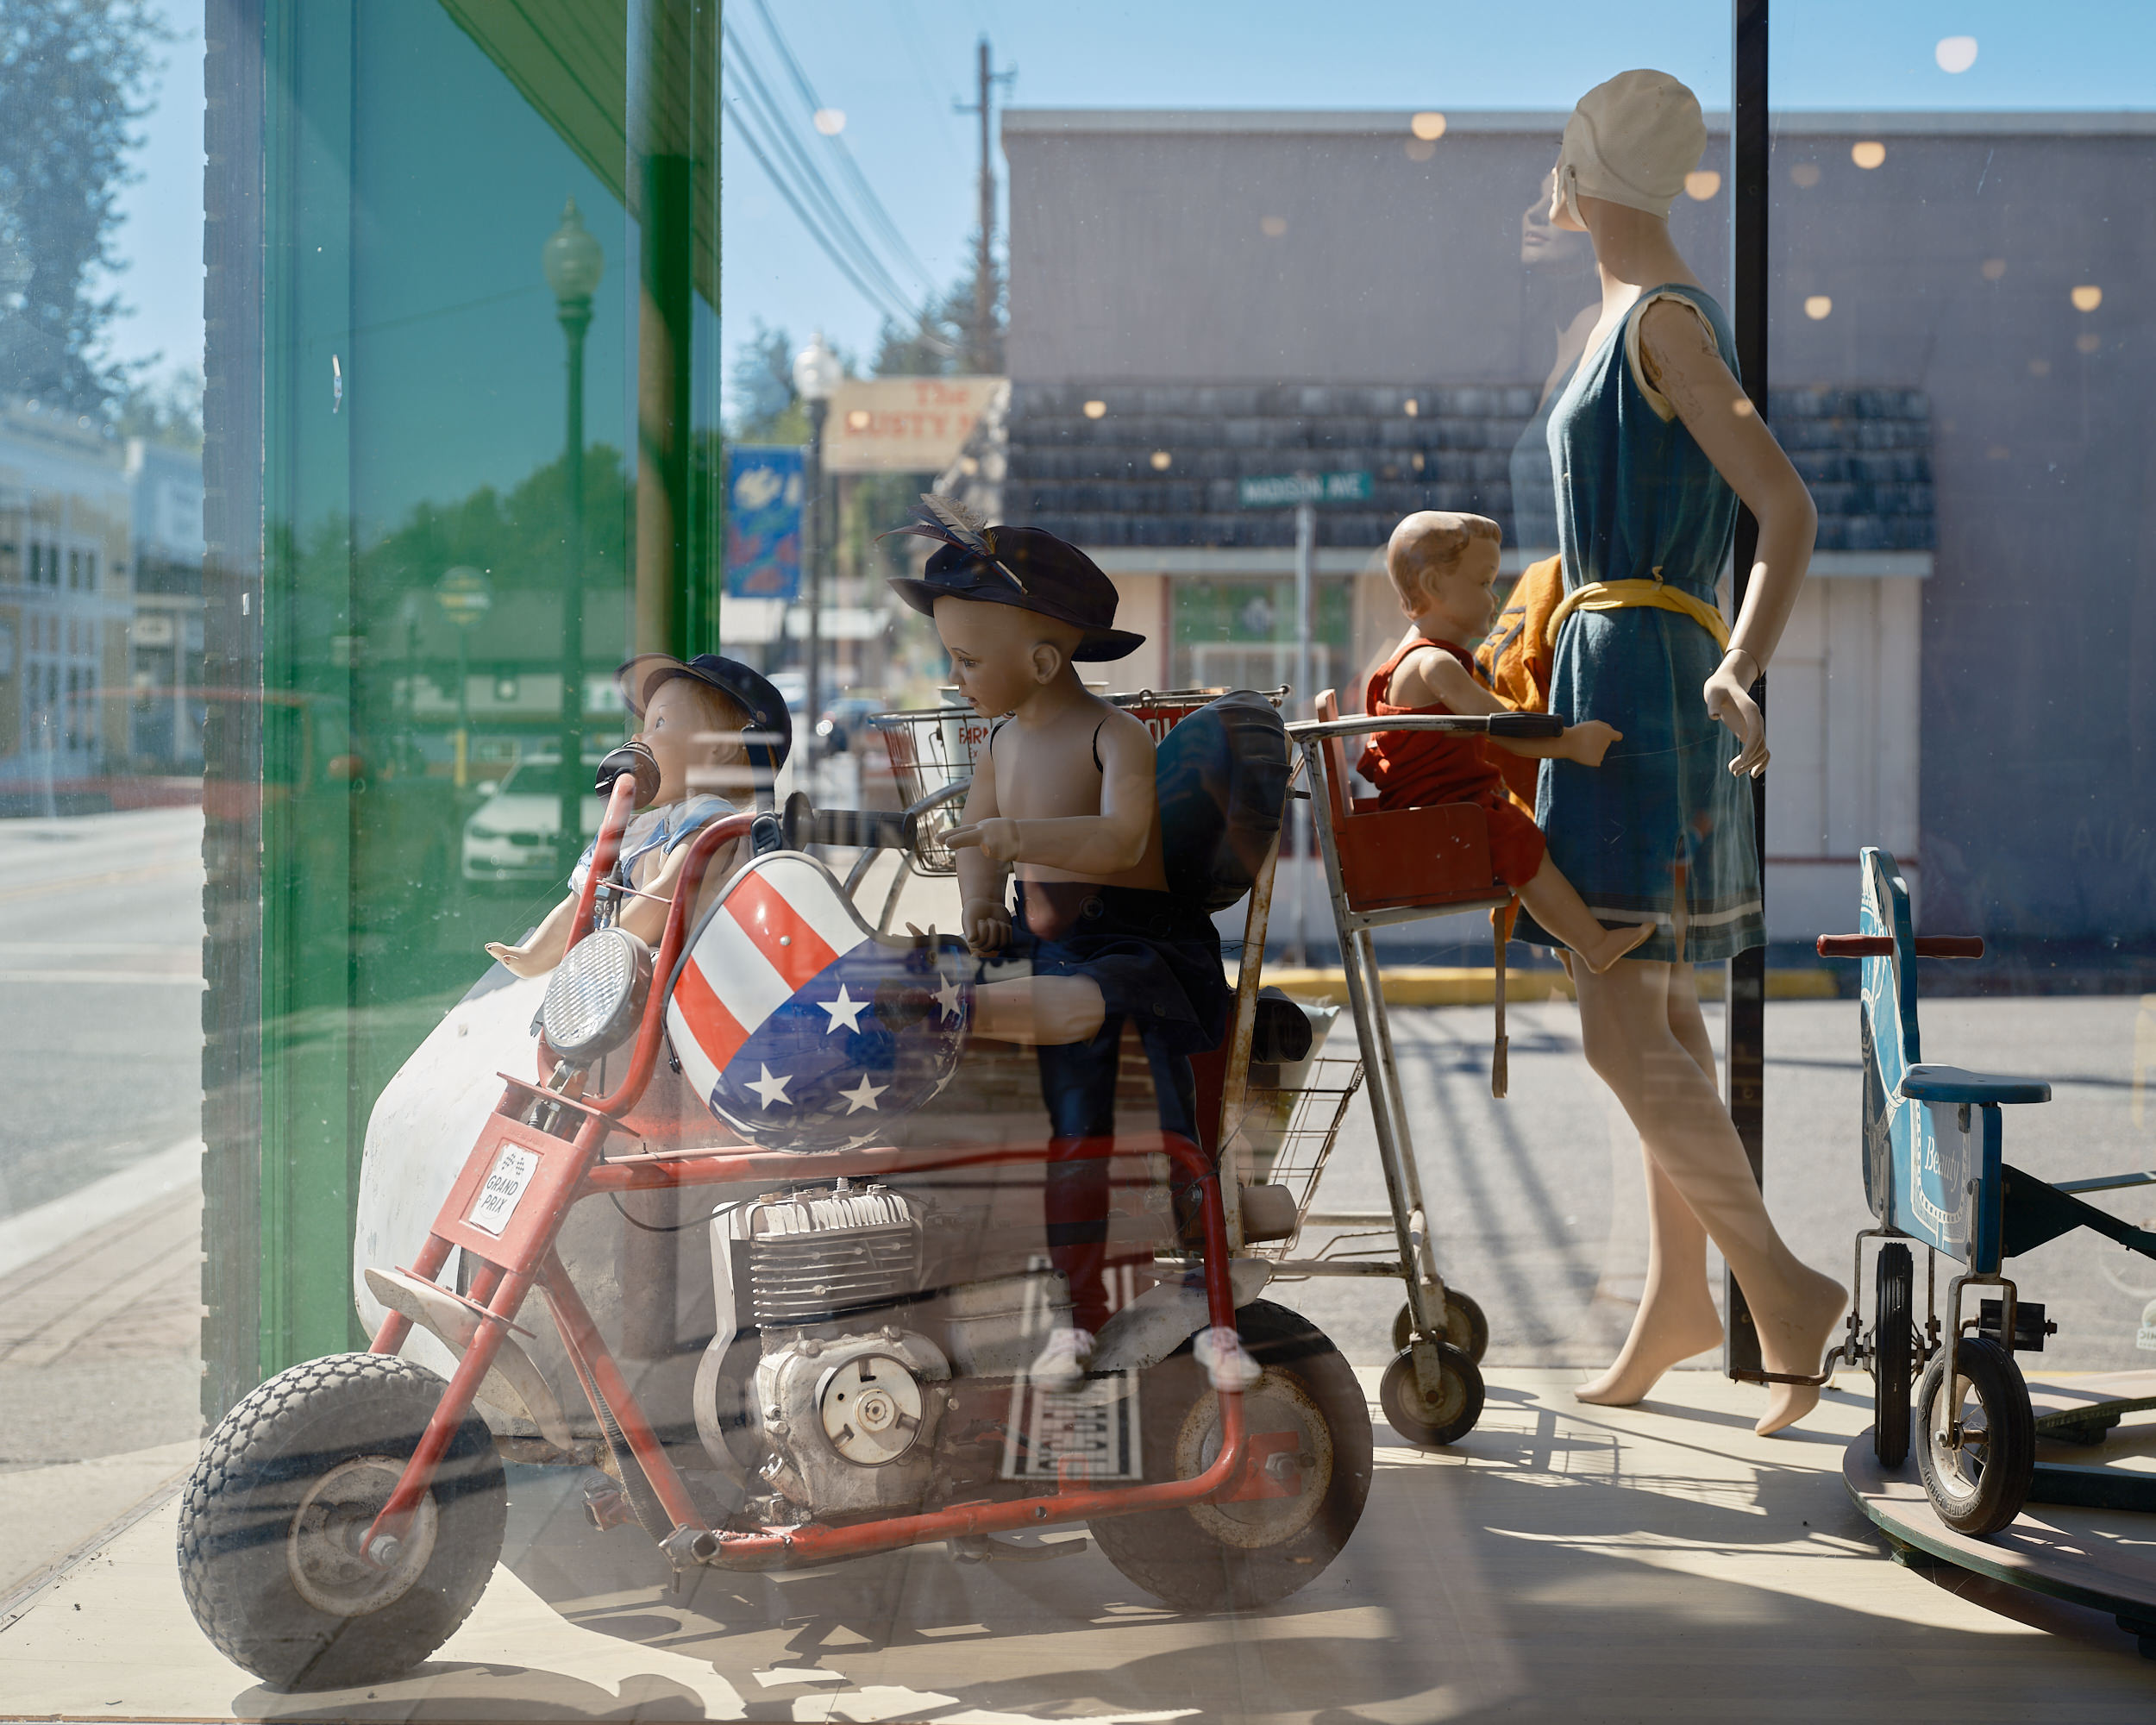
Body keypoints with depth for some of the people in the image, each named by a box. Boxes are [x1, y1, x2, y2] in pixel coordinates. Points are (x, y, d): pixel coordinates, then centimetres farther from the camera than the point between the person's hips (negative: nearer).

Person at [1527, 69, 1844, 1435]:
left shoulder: (1665, 319, -12)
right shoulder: (1640, 313, 17)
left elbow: (1790, 509, -20)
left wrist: (1737, 674, -32)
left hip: (1640, 679, -10)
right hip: (1626, 683, 10)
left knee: (1620, 1031, -13)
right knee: (1660, 1013, 13)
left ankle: (1782, 1285, -8)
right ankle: (1678, 1296, 20)